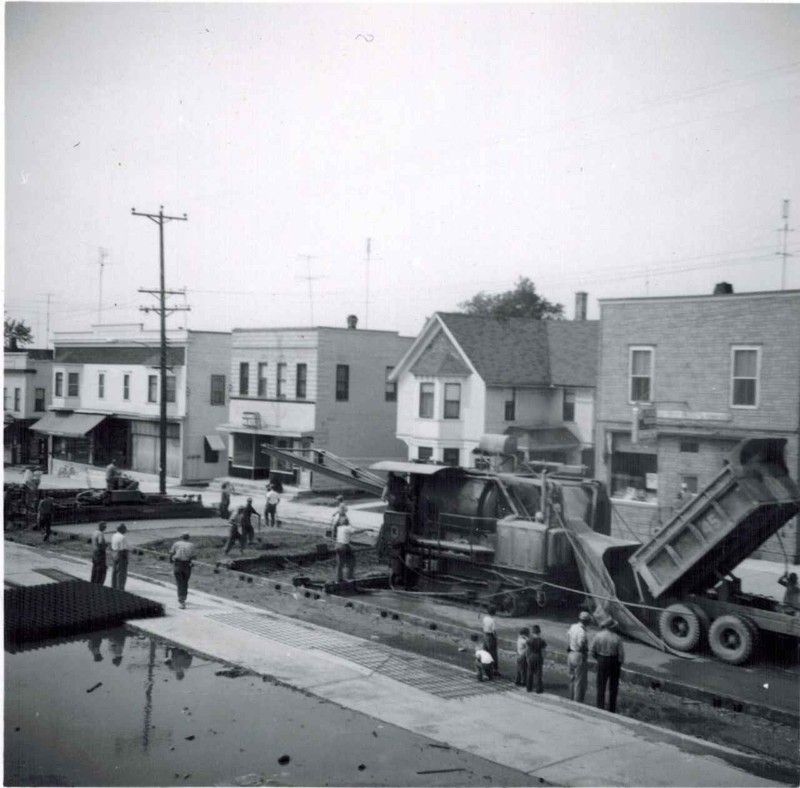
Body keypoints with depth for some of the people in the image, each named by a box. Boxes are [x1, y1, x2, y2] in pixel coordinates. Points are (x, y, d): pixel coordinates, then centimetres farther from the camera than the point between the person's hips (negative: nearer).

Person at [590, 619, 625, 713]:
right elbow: (621, 653, -12)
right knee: (613, 687, 14)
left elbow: (592, 652, -5)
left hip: (602, 662, 0)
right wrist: (620, 663, 6)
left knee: (601, 687, 10)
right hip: (614, 662, 0)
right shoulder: (617, 638, -14)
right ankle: (612, 710, 19)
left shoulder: (597, 636, -10)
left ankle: (600, 708, 9)